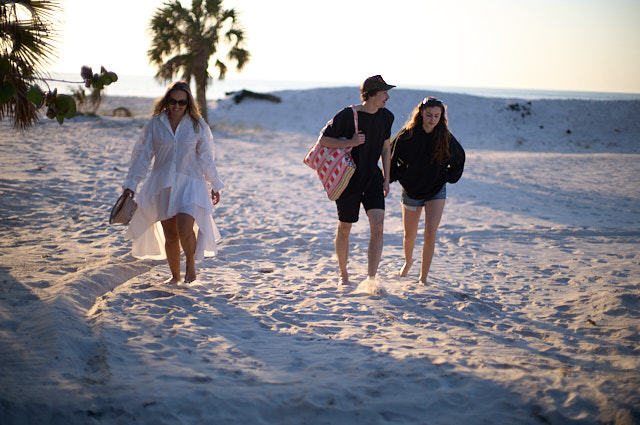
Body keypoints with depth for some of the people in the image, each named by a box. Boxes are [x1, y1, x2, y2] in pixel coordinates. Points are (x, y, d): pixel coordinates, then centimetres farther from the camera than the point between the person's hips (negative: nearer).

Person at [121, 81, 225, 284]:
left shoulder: (198, 125, 1)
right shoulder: (154, 124, 1)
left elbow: (206, 157, 9)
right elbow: (141, 155, 5)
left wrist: (215, 185, 13)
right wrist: (131, 184, 0)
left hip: (190, 184, -2)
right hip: (163, 184, 2)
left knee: (184, 229, -21)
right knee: (170, 235, 6)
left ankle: (191, 262, 8)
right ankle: (175, 275, 26)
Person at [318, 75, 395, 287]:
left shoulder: (386, 116, 1)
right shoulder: (347, 116, -16)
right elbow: (323, 140, -10)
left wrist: (386, 178, 12)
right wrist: (349, 142, -24)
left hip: (373, 178, 4)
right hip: (348, 179, -4)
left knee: (378, 226, -12)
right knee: (344, 229, 8)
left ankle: (371, 278, -7)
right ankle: (343, 274, 30)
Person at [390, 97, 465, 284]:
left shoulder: (446, 138, -8)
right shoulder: (406, 135, -13)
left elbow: (459, 158, 11)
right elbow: (391, 157, 3)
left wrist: (449, 177, 5)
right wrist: (398, 177, 0)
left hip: (436, 191, 0)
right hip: (410, 191, 0)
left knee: (430, 233, -15)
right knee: (409, 236, 12)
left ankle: (423, 277, -3)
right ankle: (408, 261, 45)